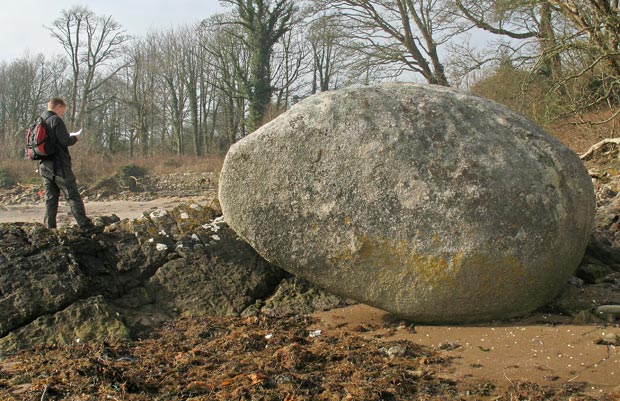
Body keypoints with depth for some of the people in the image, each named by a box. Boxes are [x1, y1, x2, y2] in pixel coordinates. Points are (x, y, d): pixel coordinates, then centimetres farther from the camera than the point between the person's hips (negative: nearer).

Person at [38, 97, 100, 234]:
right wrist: (75, 138, 3)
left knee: (50, 198, 10)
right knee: (73, 196, -6)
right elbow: (65, 141, -18)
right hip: (59, 165, -8)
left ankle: (49, 227, 8)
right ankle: (85, 226, -7)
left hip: (44, 165, 8)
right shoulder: (56, 120, -11)